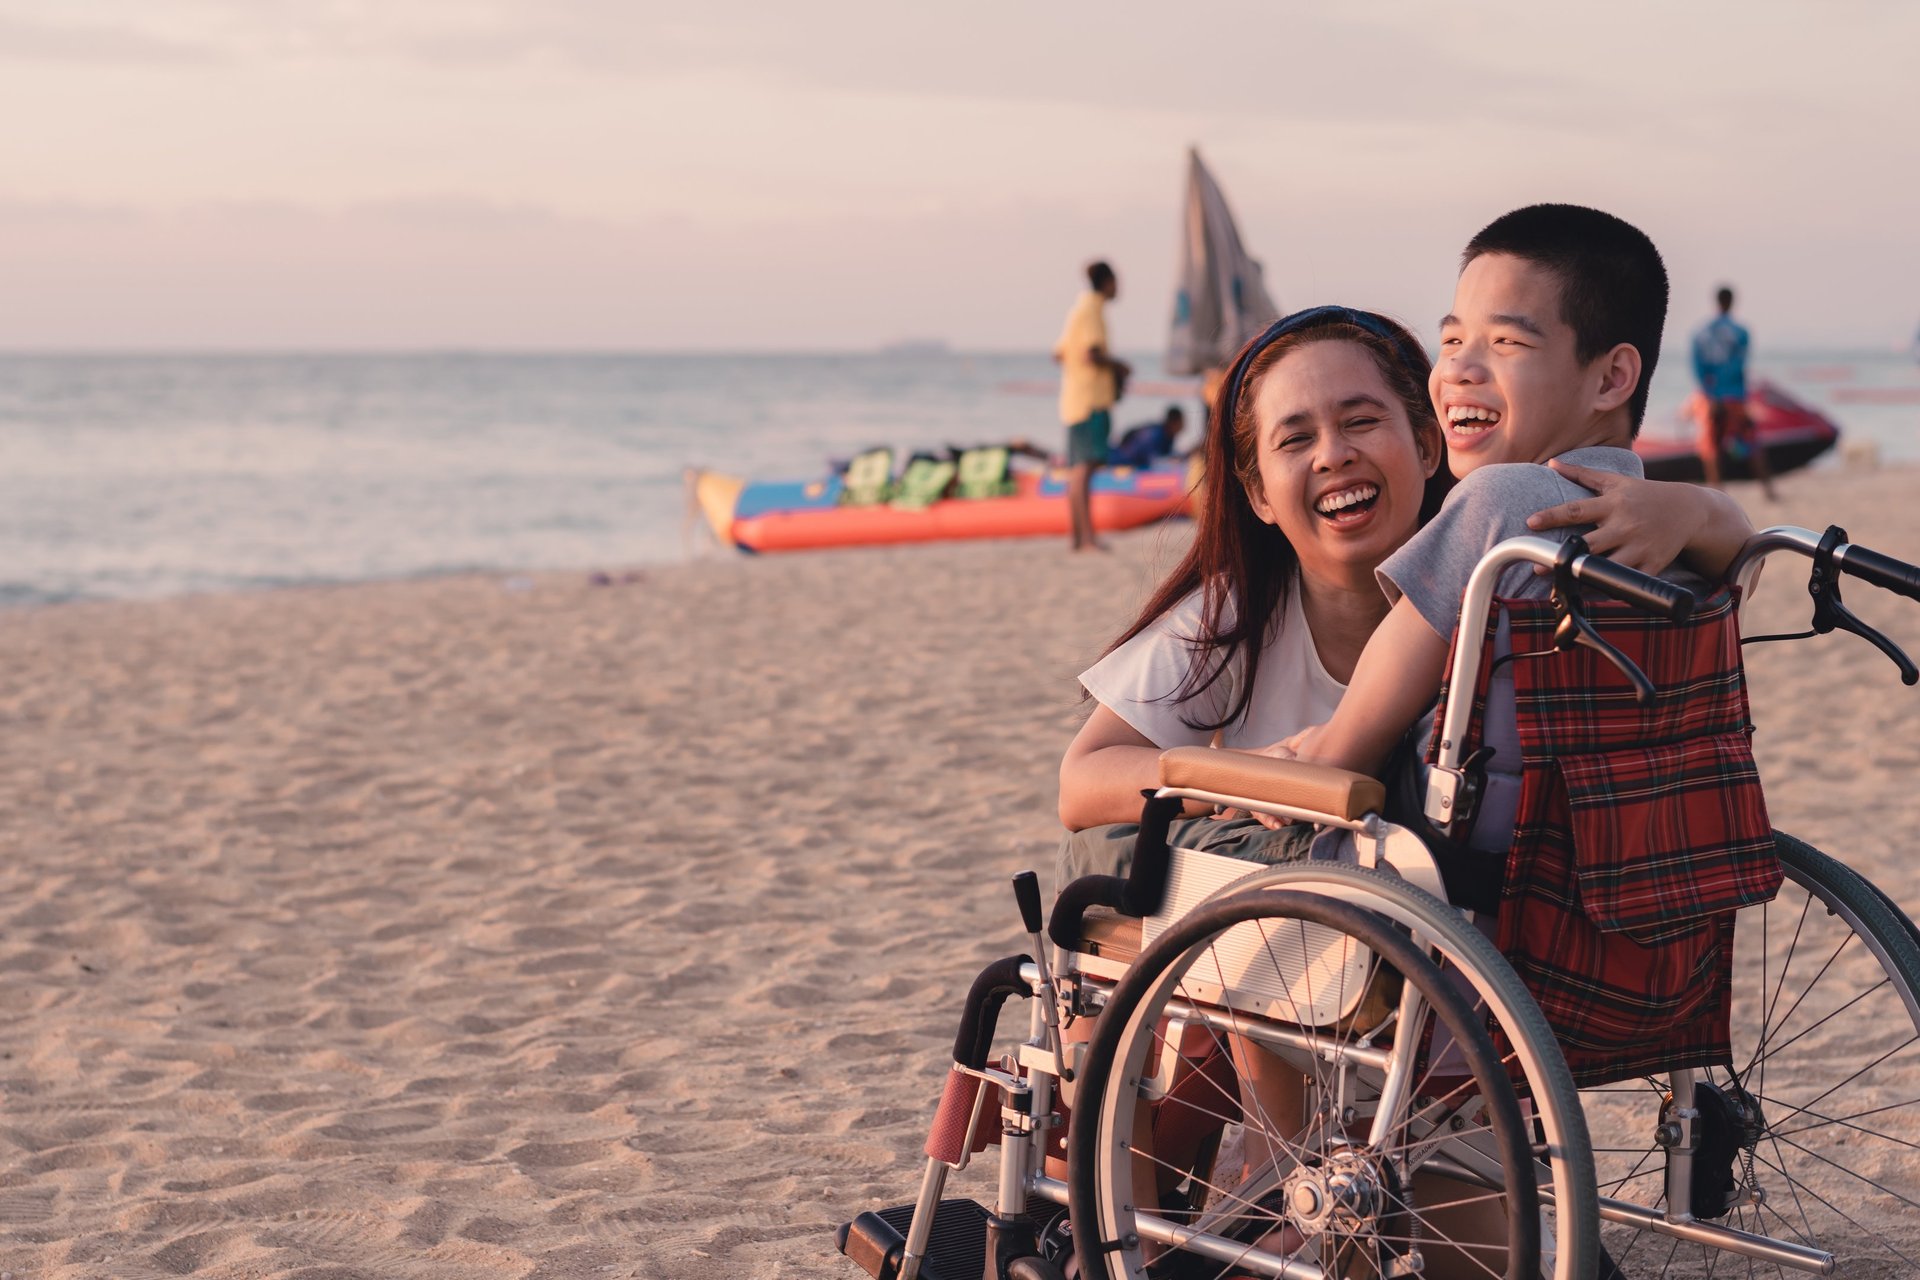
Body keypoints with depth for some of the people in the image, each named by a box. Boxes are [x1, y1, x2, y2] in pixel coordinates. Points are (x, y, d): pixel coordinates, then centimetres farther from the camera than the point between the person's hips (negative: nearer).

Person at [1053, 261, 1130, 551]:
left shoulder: (1079, 308, 19)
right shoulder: (1093, 309, -10)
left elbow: (1059, 355, 21)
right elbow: (1092, 354, -21)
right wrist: (1118, 366, -5)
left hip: (1075, 398, 11)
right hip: (1091, 397, -11)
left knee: (1078, 467, 10)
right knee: (1085, 465, -17)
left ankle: (1079, 537, 13)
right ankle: (1087, 537, -26)